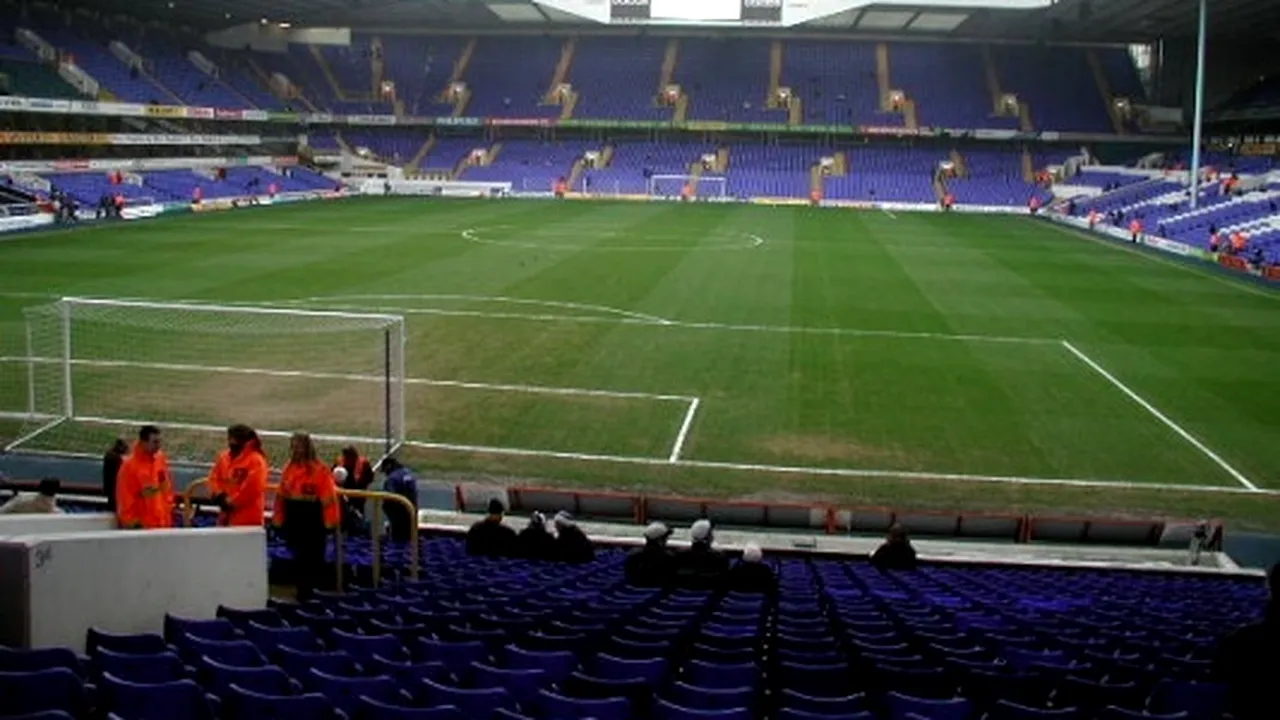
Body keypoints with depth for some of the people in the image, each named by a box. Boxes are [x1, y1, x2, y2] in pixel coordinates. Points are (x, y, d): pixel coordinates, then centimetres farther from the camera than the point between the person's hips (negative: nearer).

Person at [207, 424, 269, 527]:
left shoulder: (256, 460, -14)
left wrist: (233, 502, -15)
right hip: (226, 516, 8)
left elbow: (253, 487, -21)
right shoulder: (224, 457, 9)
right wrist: (219, 495, -7)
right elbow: (214, 478, 13)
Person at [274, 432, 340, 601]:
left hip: (313, 520, -6)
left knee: (313, 554, 2)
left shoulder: (320, 470, -13)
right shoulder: (289, 468, 7)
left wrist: (329, 521, -18)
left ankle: (313, 586, 11)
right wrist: (279, 518, 8)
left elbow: (328, 496, -15)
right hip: (293, 519, 6)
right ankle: (302, 587, 21)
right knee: (297, 554, 11)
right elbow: (281, 495, 10)